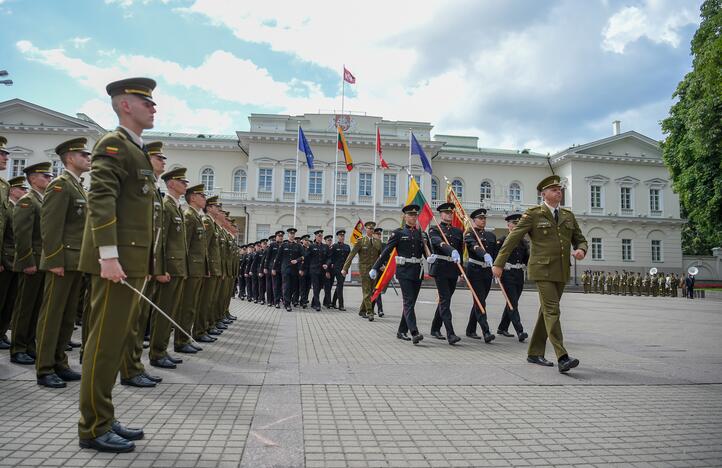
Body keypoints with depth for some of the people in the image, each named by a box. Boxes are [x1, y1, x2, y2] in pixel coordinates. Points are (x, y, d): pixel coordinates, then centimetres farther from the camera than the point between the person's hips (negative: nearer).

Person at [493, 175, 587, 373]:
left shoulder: (568, 215, 14)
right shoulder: (533, 214, -3)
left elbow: (580, 239, 19)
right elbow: (513, 238, -4)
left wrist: (581, 250, -6)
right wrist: (499, 263, -8)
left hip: (562, 271, 6)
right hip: (543, 269, -6)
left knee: (547, 311, 11)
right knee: (552, 311, -13)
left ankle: (535, 353, 21)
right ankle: (562, 358, -16)